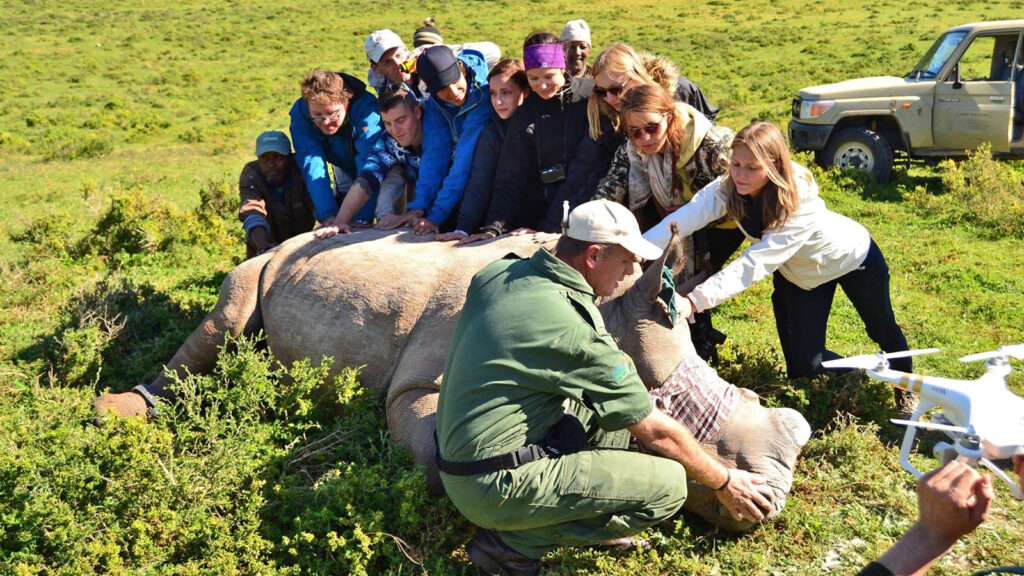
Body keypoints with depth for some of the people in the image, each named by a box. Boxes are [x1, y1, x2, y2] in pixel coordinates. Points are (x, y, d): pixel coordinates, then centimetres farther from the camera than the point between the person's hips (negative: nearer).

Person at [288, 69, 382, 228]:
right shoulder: (300, 114, -29)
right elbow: (313, 167, -34)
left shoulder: (366, 108, -39)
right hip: (345, 168, 3)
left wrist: (361, 219, -52)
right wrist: (329, 215, -46)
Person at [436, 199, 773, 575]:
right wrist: (724, 483, 5)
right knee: (669, 486, -11)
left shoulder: (499, 273, 2)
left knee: (617, 380, 12)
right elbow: (657, 433, -11)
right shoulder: (578, 332, -21)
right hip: (497, 488, -9)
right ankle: (516, 542, -3)